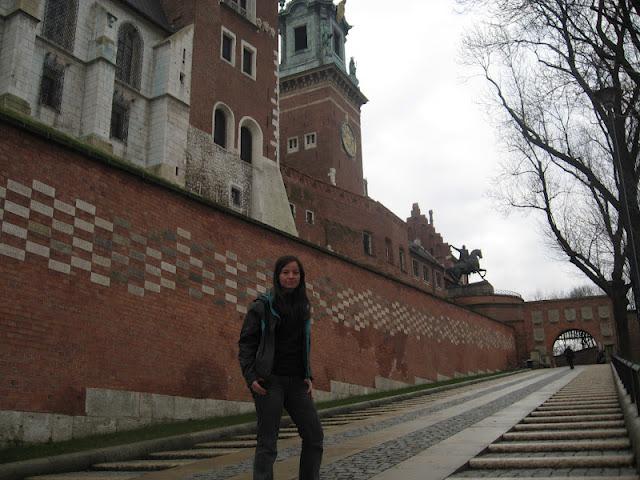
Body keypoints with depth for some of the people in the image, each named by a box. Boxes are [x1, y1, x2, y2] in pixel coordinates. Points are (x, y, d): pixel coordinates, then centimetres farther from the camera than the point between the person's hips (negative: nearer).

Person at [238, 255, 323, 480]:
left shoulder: (303, 307, 13)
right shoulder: (262, 305, -3)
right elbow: (246, 343, -3)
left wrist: (308, 377, 8)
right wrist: (250, 377, -14)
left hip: (297, 382, 5)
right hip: (269, 380, -5)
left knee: (314, 435, 2)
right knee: (267, 442, -5)